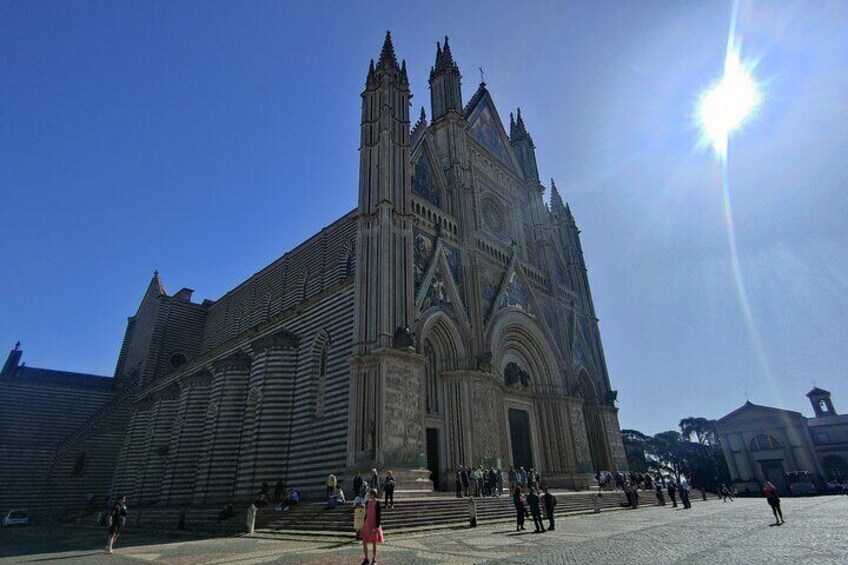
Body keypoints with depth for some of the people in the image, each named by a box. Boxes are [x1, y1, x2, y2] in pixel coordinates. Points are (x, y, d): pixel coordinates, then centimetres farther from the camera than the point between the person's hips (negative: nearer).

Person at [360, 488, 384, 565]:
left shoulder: (377, 503, -14)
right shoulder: (367, 502, 5)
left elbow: (378, 515, -14)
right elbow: (366, 514, 13)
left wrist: (377, 526, -16)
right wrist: (364, 524, 14)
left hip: (374, 525, -6)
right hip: (367, 524, 6)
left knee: (374, 543, 6)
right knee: (364, 542, 6)